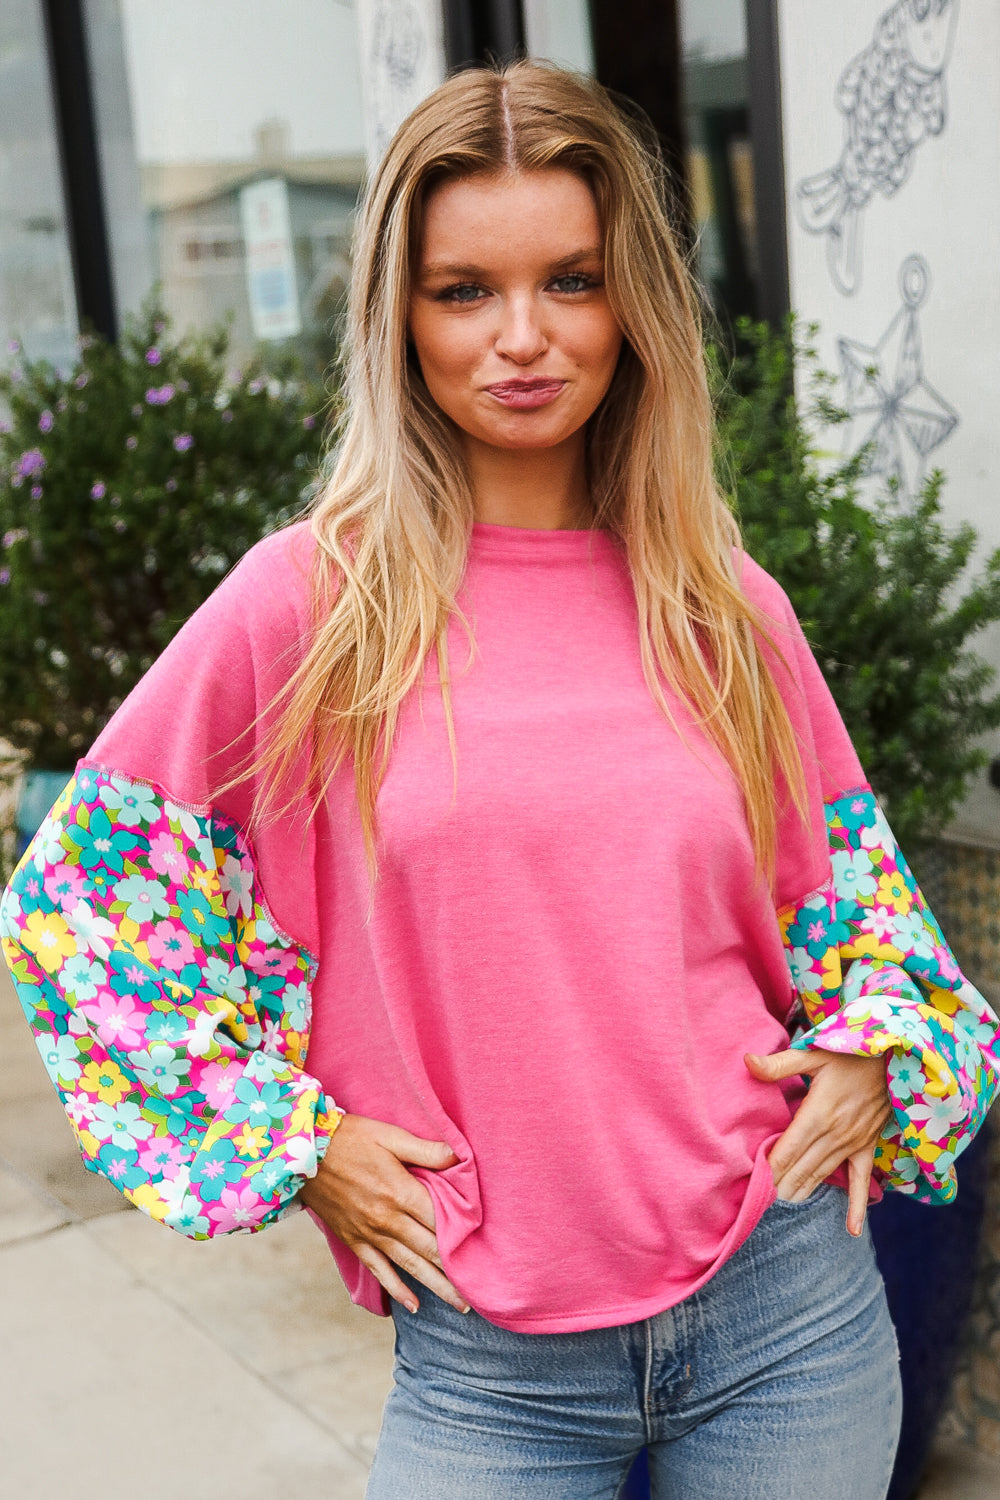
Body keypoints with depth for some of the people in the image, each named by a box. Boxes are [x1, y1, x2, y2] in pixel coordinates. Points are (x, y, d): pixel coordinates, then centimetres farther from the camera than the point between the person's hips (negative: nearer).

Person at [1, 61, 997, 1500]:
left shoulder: (728, 609, 1)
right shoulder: (309, 601, -8)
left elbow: (852, 881, 16)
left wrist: (877, 1052, -1)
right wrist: (286, 1140, -3)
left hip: (787, 1317, 3)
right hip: (487, 1367, -2)